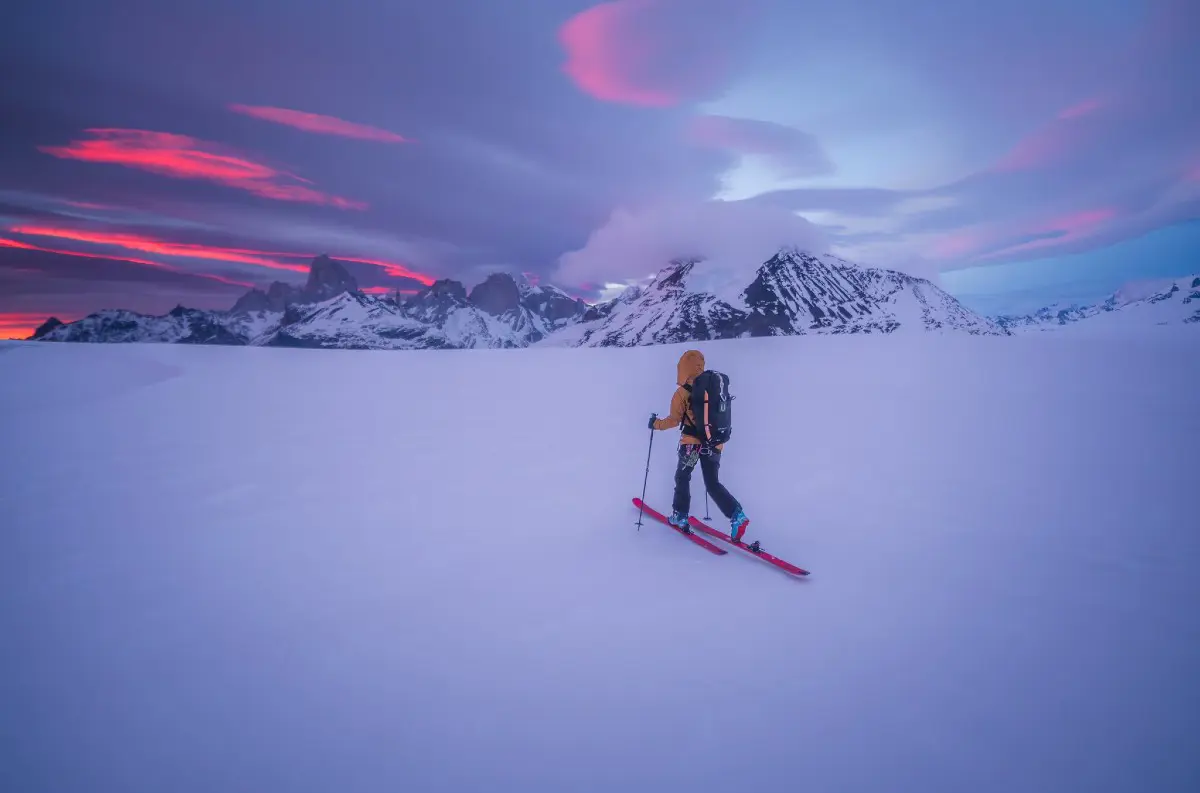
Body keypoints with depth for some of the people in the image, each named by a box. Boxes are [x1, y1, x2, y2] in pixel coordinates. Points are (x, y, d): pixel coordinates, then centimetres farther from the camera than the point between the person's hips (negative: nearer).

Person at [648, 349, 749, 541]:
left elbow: (674, 420, -9)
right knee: (713, 483, 13)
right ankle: (736, 514, -3)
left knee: (682, 479, 17)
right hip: (714, 443, 5)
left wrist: (656, 424, 8)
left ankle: (680, 516, 20)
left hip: (691, 443, -4)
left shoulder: (682, 392, -10)